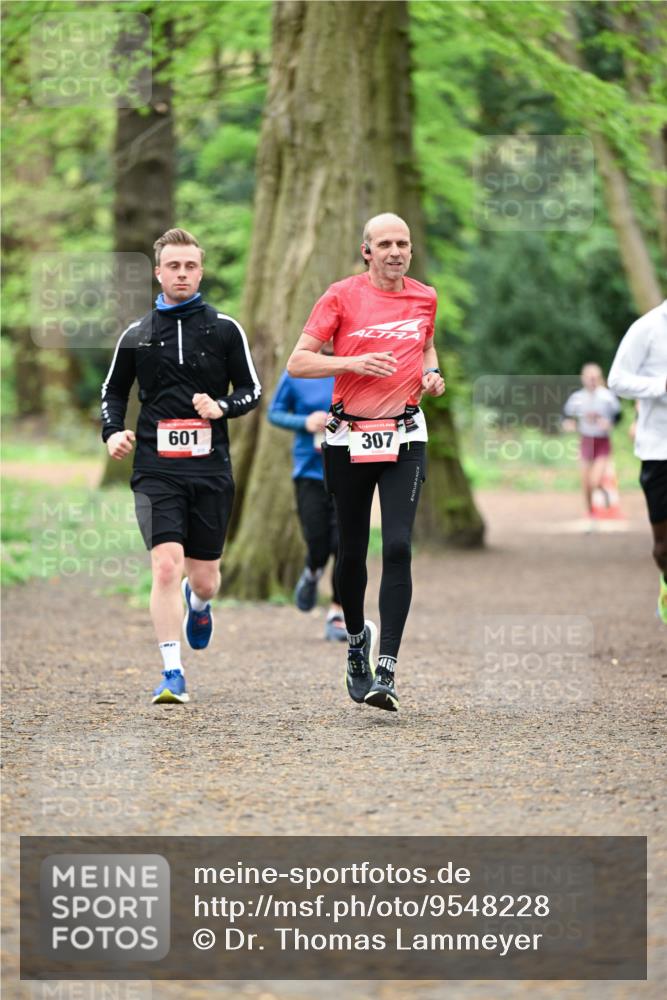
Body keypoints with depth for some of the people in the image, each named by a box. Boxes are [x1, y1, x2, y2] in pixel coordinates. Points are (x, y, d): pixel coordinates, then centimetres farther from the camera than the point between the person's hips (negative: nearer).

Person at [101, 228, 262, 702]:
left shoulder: (225, 329, 5)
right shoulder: (137, 335, 7)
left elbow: (252, 390, 9)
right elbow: (114, 390, 20)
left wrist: (222, 407, -11)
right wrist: (113, 431, 1)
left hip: (211, 468, 1)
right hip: (156, 468, -1)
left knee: (205, 579, 7)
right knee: (166, 565, -17)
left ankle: (198, 602, 46)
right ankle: (173, 674, -11)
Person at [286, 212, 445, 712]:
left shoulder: (425, 298, 7)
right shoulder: (342, 296, -4)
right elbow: (297, 362, -6)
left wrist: (432, 374, 6)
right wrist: (355, 362, -18)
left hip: (405, 438, 1)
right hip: (349, 439, -1)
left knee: (398, 547, -15)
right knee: (352, 552, 9)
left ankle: (387, 670, -15)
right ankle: (357, 638, 38)